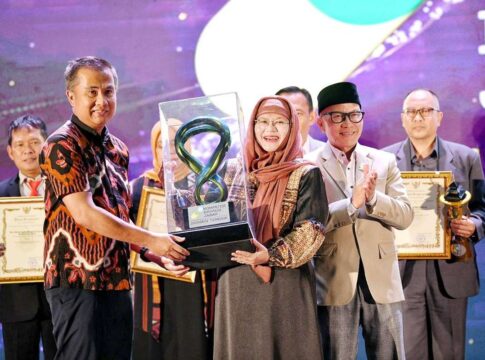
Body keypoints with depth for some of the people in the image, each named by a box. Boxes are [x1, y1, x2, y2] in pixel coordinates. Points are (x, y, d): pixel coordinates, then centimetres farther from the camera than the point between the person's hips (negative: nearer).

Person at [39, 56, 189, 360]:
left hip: (118, 279, 8)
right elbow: (84, 213, -18)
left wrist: (156, 251, 6)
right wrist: (149, 240, -16)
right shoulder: (61, 146, -10)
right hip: (77, 278, -7)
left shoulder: (118, 149, 14)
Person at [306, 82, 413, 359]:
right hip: (335, 283, -2)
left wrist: (373, 197, -18)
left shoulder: (385, 161, 8)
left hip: (382, 280, 2)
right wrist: (351, 203, -24)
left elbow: (405, 217, 1)